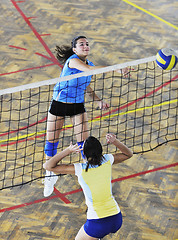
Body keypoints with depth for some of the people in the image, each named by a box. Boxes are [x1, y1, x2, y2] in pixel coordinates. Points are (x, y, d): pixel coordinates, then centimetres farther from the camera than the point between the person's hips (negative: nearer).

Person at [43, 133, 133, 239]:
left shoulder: (80, 169, -12)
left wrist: (68, 150, -15)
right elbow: (128, 154, 17)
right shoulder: (107, 160, -3)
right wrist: (115, 141, 0)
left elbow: (48, 166, -8)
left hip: (97, 224, -4)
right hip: (117, 220, 5)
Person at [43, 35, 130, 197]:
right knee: (51, 141, 5)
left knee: (84, 141, -2)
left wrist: (98, 101, 3)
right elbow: (90, 69, -39)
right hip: (59, 104, -5)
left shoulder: (88, 63, 4)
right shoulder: (72, 60, -19)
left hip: (78, 106, 5)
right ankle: (50, 176, 25)